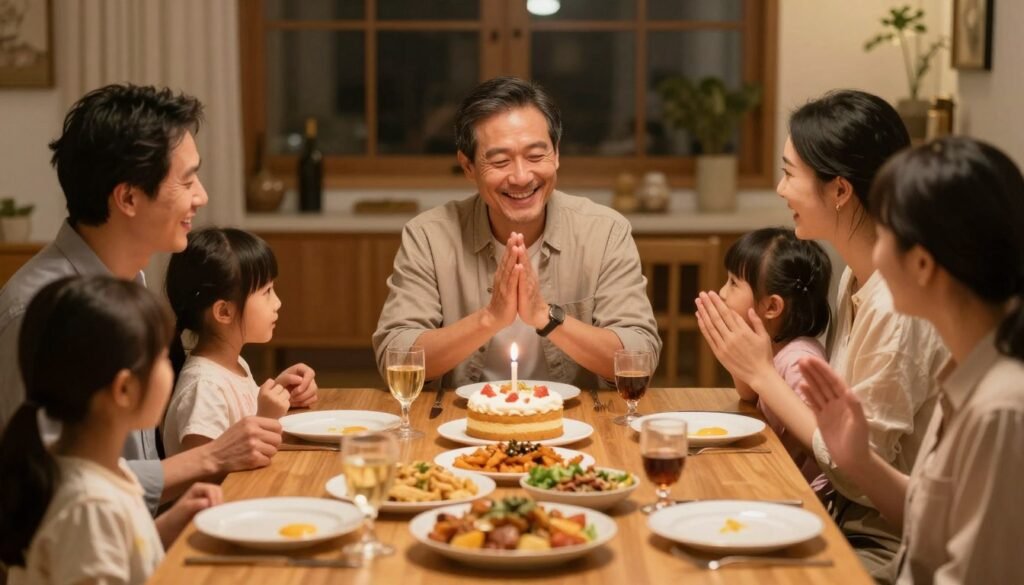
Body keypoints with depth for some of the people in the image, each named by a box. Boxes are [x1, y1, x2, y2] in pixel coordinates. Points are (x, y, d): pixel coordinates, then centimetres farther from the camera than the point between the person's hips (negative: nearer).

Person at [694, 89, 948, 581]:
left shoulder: (898, 306, -22)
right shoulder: (857, 278, 5)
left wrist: (763, 373, -12)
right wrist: (753, 372, -8)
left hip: (885, 542, -7)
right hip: (843, 512, 7)